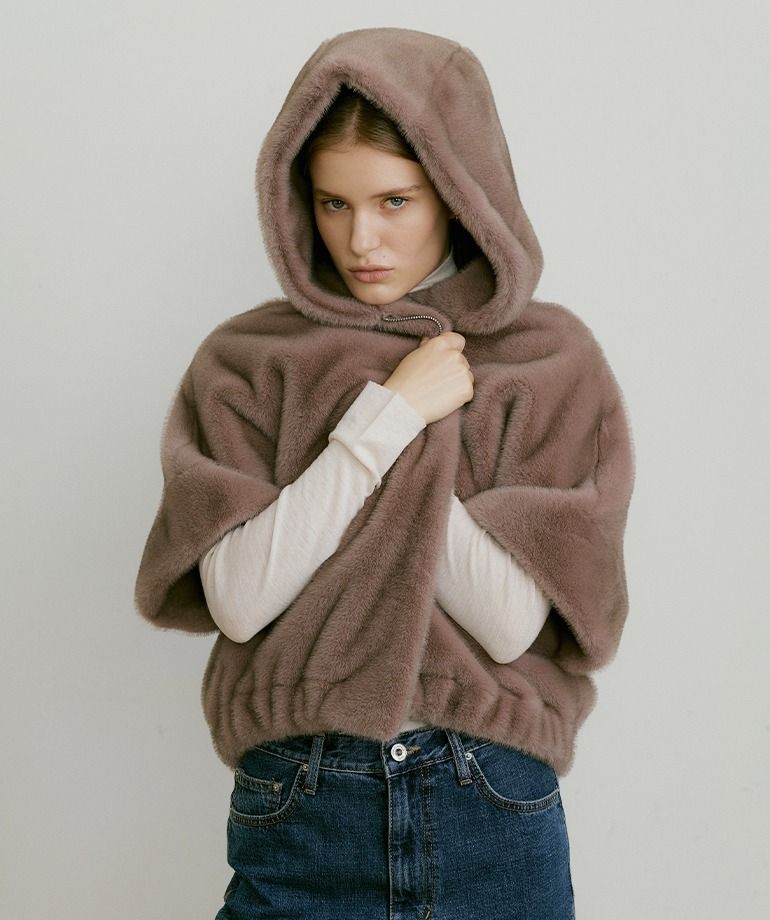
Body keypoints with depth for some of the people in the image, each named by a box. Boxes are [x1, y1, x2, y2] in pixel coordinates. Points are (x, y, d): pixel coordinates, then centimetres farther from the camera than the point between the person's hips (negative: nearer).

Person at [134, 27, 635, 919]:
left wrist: (388, 446, -12)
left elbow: (511, 622, -11)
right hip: (297, 810, 0)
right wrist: (388, 414, -14)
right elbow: (239, 599, -13)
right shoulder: (246, 362, -1)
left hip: (494, 812, 0)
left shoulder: (551, 358, -3)